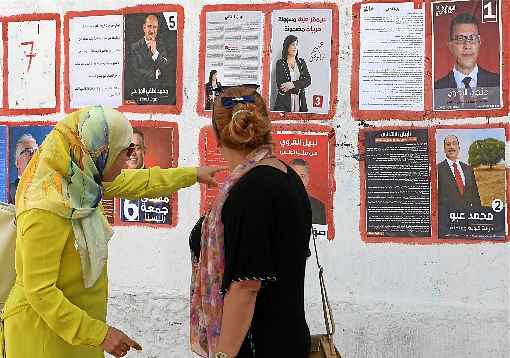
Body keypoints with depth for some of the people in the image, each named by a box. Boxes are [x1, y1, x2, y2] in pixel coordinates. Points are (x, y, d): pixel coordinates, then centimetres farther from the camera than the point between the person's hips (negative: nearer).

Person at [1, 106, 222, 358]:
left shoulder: (80, 182, -3)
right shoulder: (44, 213, -28)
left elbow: (135, 183, 14)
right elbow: (39, 291, -26)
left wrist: (193, 174, 22)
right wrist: (100, 333, -25)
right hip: (42, 330, -8)